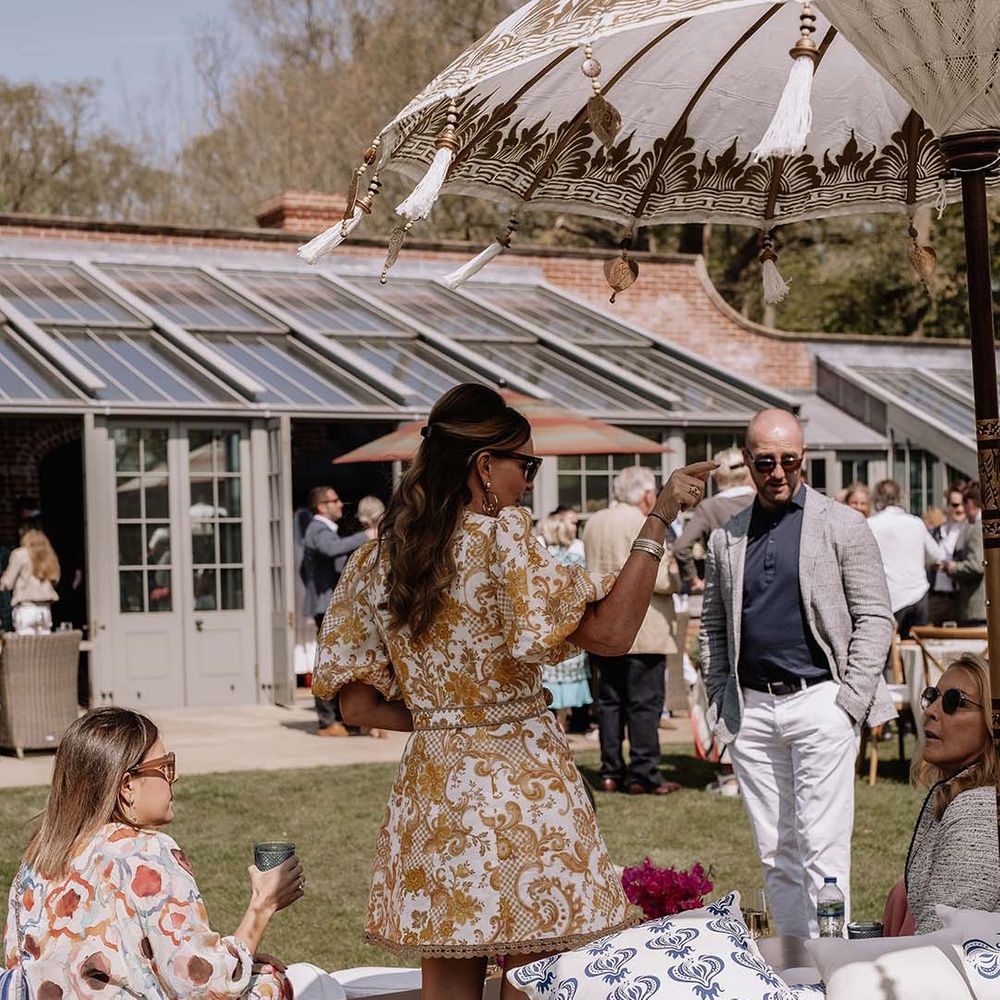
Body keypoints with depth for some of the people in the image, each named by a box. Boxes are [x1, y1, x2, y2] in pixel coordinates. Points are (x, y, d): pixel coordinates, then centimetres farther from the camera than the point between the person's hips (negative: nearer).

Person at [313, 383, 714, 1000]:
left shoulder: (376, 562, 6)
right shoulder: (502, 537, -12)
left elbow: (358, 705, 8)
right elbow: (610, 633, -17)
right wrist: (660, 519, -14)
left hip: (430, 792, 6)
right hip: (521, 785, -6)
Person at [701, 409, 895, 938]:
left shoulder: (841, 525, 2)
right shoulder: (725, 537, 12)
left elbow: (874, 617, 0)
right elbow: (712, 625, 17)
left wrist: (851, 699, -8)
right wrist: (721, 703, 7)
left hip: (820, 701, -4)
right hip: (751, 710, 4)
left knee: (822, 848, -7)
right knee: (775, 853, 8)